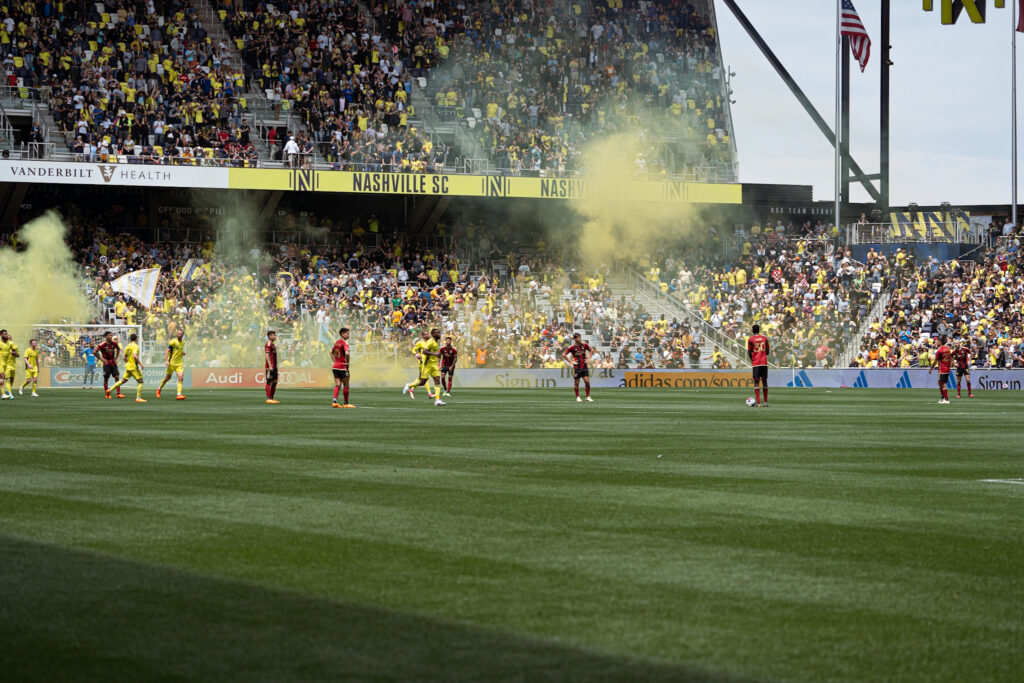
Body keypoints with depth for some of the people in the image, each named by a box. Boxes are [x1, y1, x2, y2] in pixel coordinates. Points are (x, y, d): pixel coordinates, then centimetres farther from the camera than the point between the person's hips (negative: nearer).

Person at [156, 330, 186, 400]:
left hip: (179, 363, 4)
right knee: (167, 378, 10)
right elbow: (167, 351, -15)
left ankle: (179, 394, -17)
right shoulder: (173, 341, -11)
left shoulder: (183, 343, 10)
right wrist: (167, 361, -25)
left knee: (181, 378, -14)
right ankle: (159, 389, 37)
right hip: (172, 363, -4)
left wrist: (183, 353, 6)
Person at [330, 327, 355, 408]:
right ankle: (346, 403, 11)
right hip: (343, 367, -7)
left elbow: (332, 352, 26)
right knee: (346, 385, 5)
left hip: (335, 366, 7)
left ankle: (334, 401, -11)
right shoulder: (344, 343, -13)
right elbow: (346, 353, -29)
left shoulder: (337, 342, 13)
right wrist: (347, 364, -17)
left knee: (337, 385, 5)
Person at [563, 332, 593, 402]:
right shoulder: (572, 347, -9)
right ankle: (578, 397, 16)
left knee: (587, 381, -4)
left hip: (584, 366, 2)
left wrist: (589, 358, 7)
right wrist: (571, 361, -8)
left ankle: (588, 397, 7)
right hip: (577, 367, -2)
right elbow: (564, 355, -5)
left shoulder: (584, 345, 1)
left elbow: (591, 350, 18)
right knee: (576, 383, 3)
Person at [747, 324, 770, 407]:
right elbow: (768, 351, 8)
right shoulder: (764, 338, 6)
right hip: (764, 362, 3)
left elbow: (749, 352, -3)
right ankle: (765, 402, 12)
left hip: (756, 363, -3)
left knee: (756, 381, -3)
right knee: (764, 381, 10)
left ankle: (758, 402, -12)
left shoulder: (750, 339, -3)